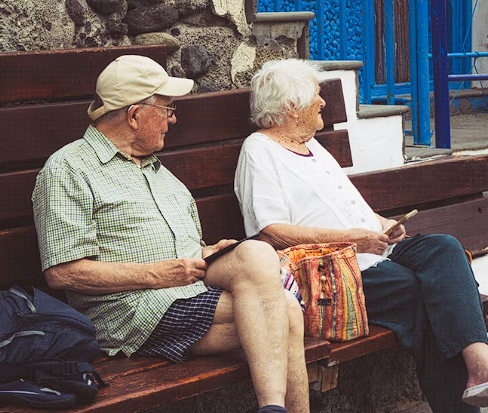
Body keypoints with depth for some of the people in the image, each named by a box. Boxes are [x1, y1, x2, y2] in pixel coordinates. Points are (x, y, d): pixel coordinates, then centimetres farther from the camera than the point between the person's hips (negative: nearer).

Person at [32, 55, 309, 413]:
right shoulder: (68, 169, 0)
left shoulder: (157, 168, 28)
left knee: (287, 310, -22)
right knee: (257, 256, -27)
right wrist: (157, 274, -14)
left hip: (197, 292, 8)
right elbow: (63, 272, -10)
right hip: (131, 310, -8)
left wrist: (205, 255, 8)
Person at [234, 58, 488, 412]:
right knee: (423, 290, -26)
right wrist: (352, 237, -17)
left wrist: (384, 224, 10)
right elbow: (272, 234, -15)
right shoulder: (260, 151, -2)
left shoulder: (311, 145, 26)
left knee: (444, 248, -20)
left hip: (374, 250, 8)